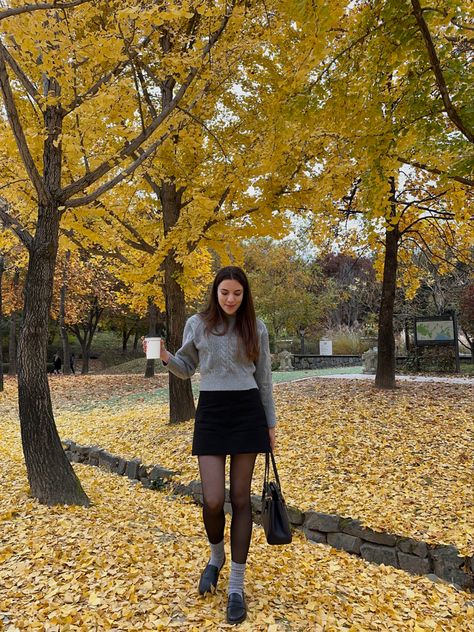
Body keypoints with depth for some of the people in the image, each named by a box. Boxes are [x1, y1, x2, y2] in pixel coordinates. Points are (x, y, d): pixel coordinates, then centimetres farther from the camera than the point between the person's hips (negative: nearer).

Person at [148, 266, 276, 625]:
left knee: (241, 498, 5)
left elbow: (264, 379, 8)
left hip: (248, 412, 0)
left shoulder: (256, 327, 3)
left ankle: (237, 585, 19)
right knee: (212, 501, -4)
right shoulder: (197, 324, 2)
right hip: (212, 412, 0)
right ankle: (216, 555, 31)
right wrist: (166, 357, -8)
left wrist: (271, 423, 8)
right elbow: (187, 369, 13)